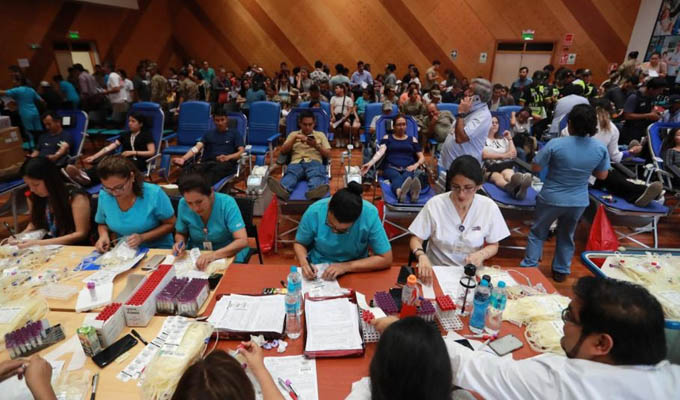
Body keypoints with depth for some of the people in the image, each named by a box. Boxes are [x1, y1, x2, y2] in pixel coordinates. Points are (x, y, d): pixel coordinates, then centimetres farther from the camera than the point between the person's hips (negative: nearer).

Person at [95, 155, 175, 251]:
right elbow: (102, 224, 15)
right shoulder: (104, 196, -4)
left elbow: (170, 224, -7)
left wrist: (142, 237, -17)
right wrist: (104, 235, -6)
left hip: (157, 249, -4)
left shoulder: (154, 194, -16)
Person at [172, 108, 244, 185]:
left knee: (214, 171, -40)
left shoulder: (234, 133, 18)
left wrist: (228, 157, -18)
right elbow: (197, 148, 10)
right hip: (207, 162, 3)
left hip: (225, 163, -3)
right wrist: (183, 158, -10)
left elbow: (242, 151, 4)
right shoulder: (209, 133, 26)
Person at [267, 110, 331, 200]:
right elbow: (283, 151, 16)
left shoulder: (320, 134, 27)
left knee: (317, 175, -39)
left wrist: (316, 146, -1)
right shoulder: (293, 134, 29)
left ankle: (314, 191, -70)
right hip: (296, 162, 0)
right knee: (290, 173, -38)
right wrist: (295, 138, 4)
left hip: (314, 162, 0)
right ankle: (283, 190, -69)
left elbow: (328, 154, 17)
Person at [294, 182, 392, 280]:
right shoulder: (314, 212, -19)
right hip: (317, 271, 0)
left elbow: (386, 259, -15)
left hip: (354, 273, 1)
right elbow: (299, 243, -1)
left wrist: (346, 266, -22)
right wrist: (304, 263, -20)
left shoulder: (370, 215, -22)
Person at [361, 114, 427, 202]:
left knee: (407, 176, -38)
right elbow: (380, 151, 0)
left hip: (408, 169, 1)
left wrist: (416, 165, -6)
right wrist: (370, 163, -21)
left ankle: (413, 193, -73)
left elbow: (422, 157, 18)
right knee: (397, 177, -38)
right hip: (391, 168, -1)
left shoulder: (413, 139, 23)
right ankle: (399, 192, -74)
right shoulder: (387, 137, 19)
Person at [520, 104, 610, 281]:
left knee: (537, 232, 16)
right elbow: (602, 175, 3)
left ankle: (529, 266, 20)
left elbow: (535, 168, -14)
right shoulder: (601, 148, -9)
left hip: (551, 199, -3)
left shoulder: (555, 144, -22)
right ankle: (561, 271, 34)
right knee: (566, 236, 22)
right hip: (578, 201, 4)